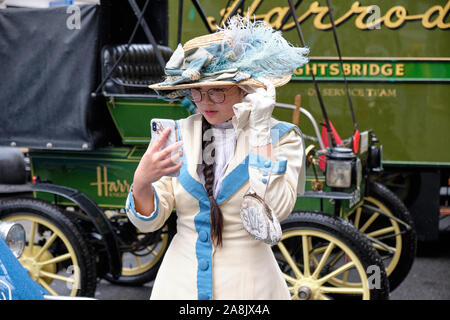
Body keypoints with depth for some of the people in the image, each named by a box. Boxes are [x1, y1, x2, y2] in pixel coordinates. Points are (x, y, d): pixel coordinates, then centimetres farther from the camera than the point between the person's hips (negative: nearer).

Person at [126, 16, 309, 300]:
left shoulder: (280, 137, -7)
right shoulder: (177, 134, -1)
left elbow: (275, 210, -23)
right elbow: (149, 221, -4)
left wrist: (260, 132, -20)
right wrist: (142, 182, -24)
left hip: (246, 284, -2)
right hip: (181, 280, 2)